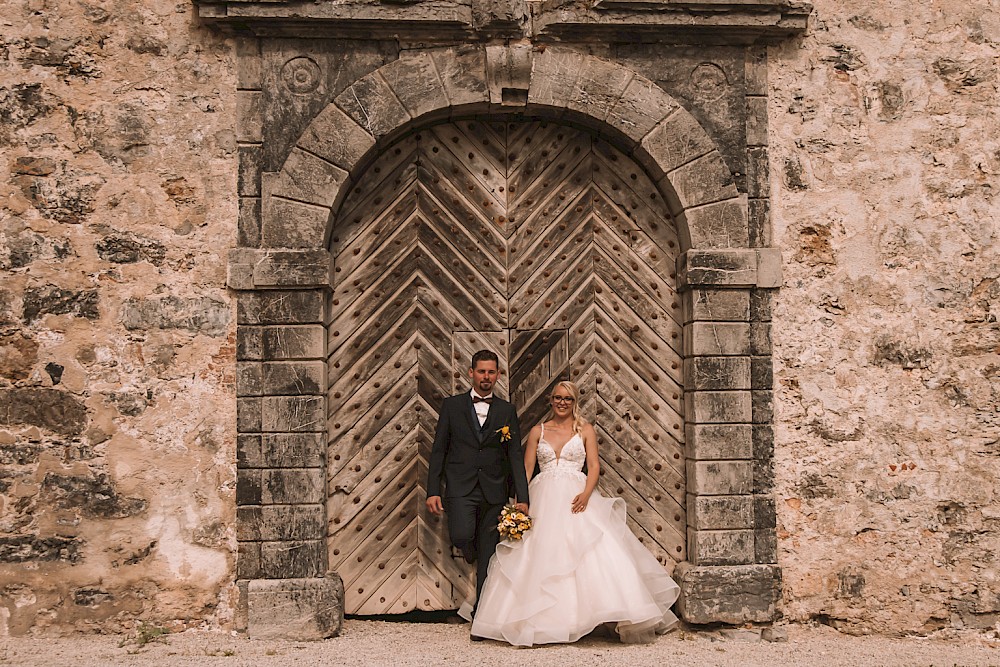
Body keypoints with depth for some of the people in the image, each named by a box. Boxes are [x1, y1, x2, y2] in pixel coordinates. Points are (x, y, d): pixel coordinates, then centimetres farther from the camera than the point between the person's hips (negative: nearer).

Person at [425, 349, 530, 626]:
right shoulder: (452, 406, 6)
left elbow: (516, 455, 6)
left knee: (488, 556, 2)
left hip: (494, 490, 2)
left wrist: (522, 497, -3)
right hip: (460, 487, -1)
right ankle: (471, 553, 12)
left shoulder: (507, 411, 9)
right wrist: (433, 491, -3)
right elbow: (438, 450, 5)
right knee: (461, 535, -25)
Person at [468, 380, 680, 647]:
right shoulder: (538, 431, 13)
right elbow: (526, 469, 9)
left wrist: (586, 494, -18)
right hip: (543, 500, 2)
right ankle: (537, 622, 4)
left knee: (595, 550, -15)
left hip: (576, 499, -2)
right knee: (539, 555, -5)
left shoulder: (585, 430, 9)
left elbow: (594, 465, 0)